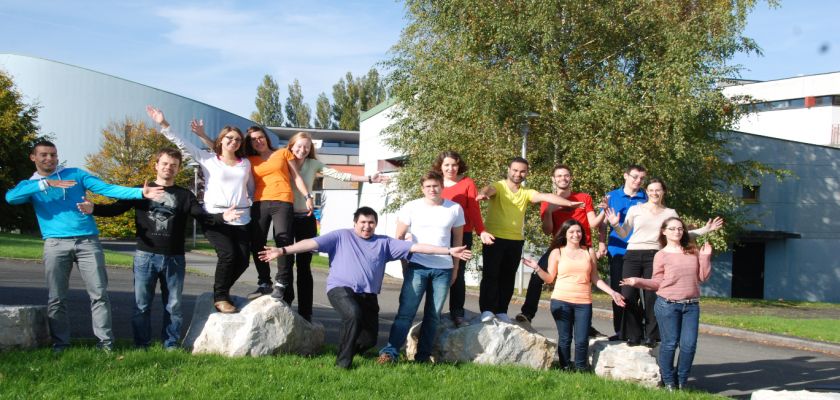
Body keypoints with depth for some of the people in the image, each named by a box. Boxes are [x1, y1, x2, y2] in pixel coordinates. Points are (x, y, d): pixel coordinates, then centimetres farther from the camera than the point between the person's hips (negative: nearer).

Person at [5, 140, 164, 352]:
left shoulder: (75, 174, 12)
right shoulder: (30, 185, 13)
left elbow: (107, 189, 2)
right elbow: (10, 197, -10)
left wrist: (140, 192, -12)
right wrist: (46, 183, -18)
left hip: (87, 240, 0)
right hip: (56, 244, 0)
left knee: (99, 293, -3)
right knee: (56, 298, 2)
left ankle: (105, 341, 2)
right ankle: (60, 343, 12)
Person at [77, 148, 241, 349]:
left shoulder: (185, 195, 8)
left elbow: (203, 217, -3)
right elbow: (117, 208, 2)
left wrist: (222, 217, -22)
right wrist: (94, 208, -16)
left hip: (174, 258, 1)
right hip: (145, 256, 0)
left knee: (173, 305, 5)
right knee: (141, 304, 3)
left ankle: (171, 345, 15)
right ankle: (141, 345, 13)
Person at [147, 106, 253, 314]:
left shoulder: (245, 163, 16)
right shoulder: (208, 158, 7)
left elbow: (251, 188, 24)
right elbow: (182, 143, 1)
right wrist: (164, 125, -6)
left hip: (240, 218, 4)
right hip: (215, 216, -4)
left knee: (242, 260, -5)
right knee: (228, 254, -21)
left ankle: (222, 291, 22)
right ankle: (220, 297, -4)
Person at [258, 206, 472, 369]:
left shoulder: (384, 242, 15)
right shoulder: (341, 236, 8)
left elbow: (415, 247, 10)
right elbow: (312, 243, 0)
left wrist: (449, 251, 5)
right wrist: (283, 250, -12)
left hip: (368, 295, 4)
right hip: (341, 288, -4)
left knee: (369, 339, -5)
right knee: (354, 314, -34)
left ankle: (348, 346, 31)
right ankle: (343, 361, -14)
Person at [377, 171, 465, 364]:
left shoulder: (455, 209, 4)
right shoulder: (411, 207, 0)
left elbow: (457, 239, 12)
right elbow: (399, 237, 6)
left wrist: (455, 268, 9)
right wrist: (404, 265, 2)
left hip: (443, 270, 2)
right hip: (417, 267, -2)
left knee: (433, 315, 6)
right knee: (406, 312, -9)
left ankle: (423, 355, 14)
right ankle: (390, 352, -9)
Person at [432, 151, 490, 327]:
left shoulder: (467, 183, 0)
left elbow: (474, 210, -1)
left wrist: (481, 231, -10)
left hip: (462, 235, -1)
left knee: (457, 273, 3)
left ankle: (457, 313, 9)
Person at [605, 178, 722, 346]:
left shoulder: (670, 213, 12)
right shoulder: (635, 209, 8)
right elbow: (624, 234, 11)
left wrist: (705, 229, 10)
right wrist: (615, 225, -8)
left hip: (654, 256, 0)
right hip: (633, 255, 0)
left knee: (651, 296, -3)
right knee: (628, 295, -6)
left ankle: (651, 336, 8)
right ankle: (633, 335, 6)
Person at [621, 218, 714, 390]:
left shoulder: (693, 252, 10)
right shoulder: (661, 255, 1)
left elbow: (703, 277, 9)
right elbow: (657, 283, 1)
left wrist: (705, 257, -1)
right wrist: (637, 281, -12)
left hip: (691, 305, 3)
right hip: (667, 305, -3)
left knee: (689, 344, -1)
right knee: (669, 344, -1)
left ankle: (681, 382, 13)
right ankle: (669, 383, 12)